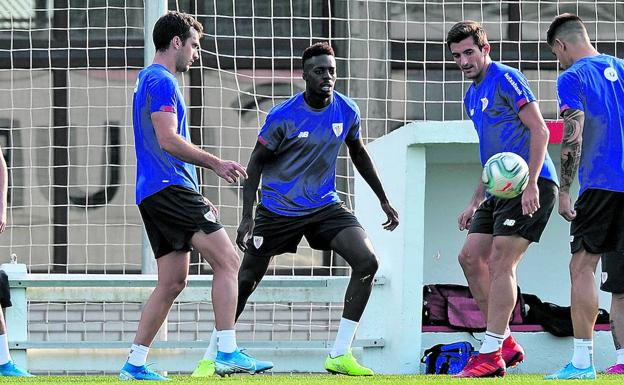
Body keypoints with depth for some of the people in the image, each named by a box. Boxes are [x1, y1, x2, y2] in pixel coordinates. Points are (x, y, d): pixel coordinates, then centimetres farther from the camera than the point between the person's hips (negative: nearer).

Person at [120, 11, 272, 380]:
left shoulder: (150, 80, 25)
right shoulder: (162, 81, -8)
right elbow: (168, 140, -19)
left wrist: (196, 198, 25)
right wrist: (216, 163, -15)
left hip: (154, 193, 10)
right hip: (169, 187, -10)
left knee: (173, 282, 10)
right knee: (228, 261, -14)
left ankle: (135, 364, 9)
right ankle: (228, 352, -20)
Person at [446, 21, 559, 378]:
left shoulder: (505, 79, -9)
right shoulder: (472, 97, 19)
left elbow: (539, 130, -14)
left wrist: (531, 184, -22)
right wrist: (476, 201, 24)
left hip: (529, 186, -10)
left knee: (500, 262, -13)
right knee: (471, 257, 5)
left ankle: (491, 354, -10)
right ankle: (505, 342, 11)